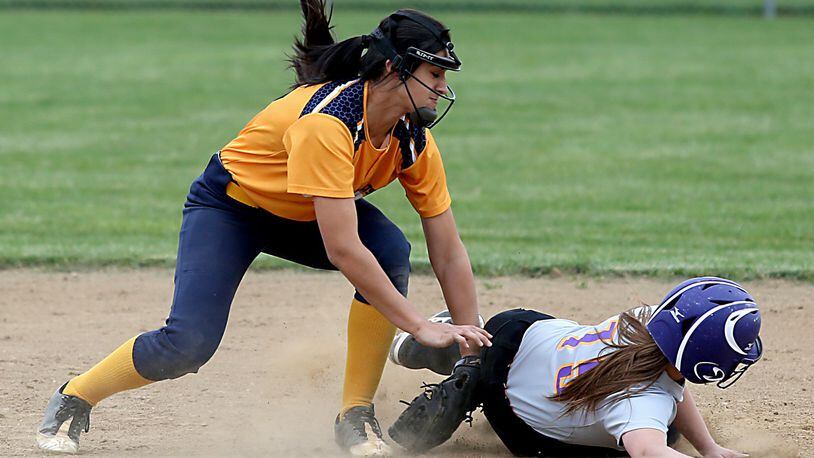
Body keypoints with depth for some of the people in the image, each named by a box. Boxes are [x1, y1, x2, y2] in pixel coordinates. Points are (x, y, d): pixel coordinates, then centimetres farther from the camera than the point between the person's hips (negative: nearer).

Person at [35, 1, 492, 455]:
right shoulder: (326, 122, -38)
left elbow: (449, 252, -13)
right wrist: (421, 326, -41)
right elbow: (342, 251, -42)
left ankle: (356, 418, -12)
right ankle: (74, 399, 9)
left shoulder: (414, 138, -18)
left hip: (307, 214, 5)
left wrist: (471, 341, -20)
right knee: (189, 343, -21)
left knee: (391, 252, -25)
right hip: (230, 206, -5)